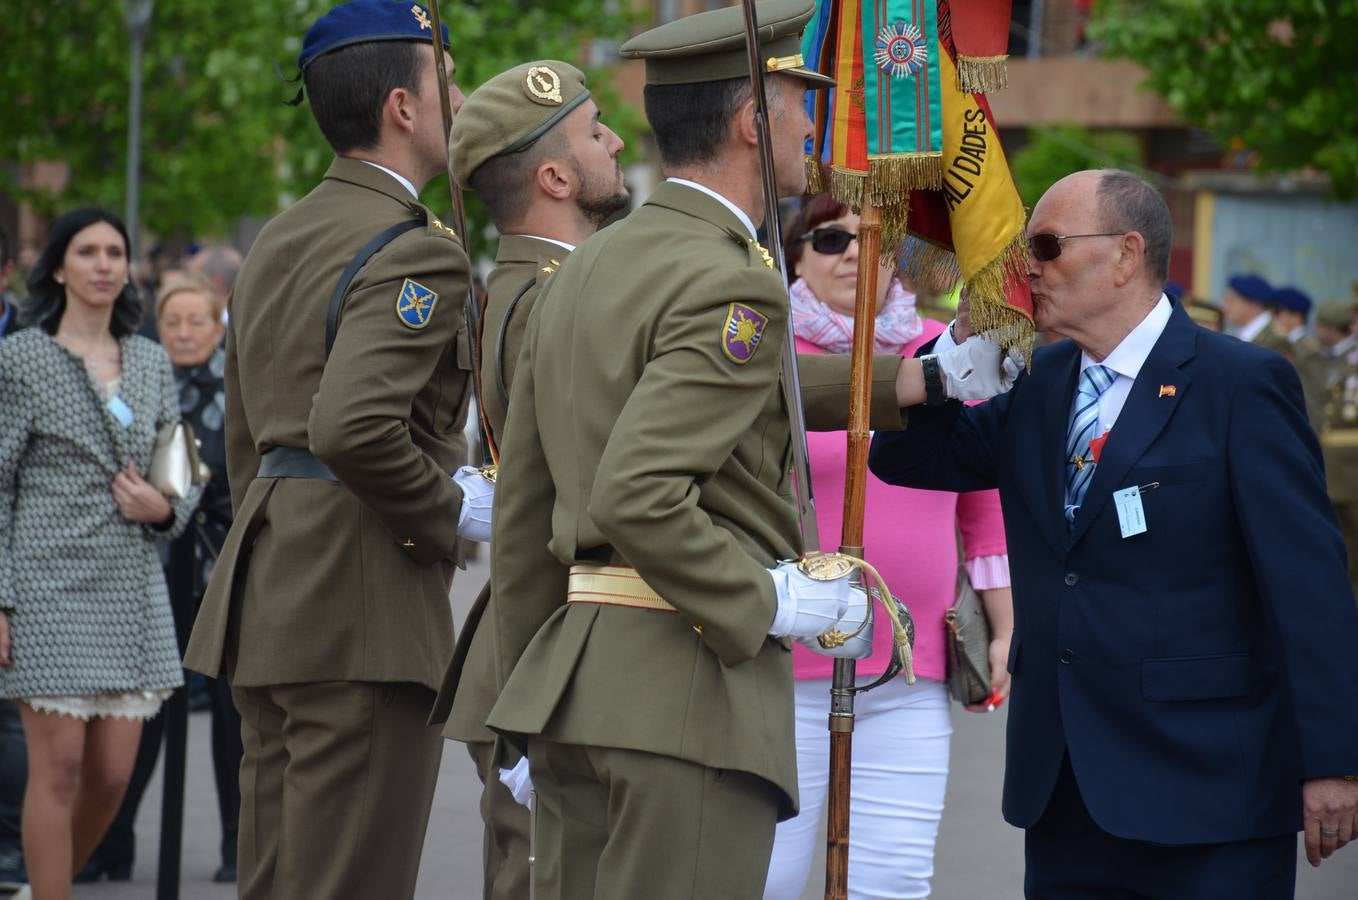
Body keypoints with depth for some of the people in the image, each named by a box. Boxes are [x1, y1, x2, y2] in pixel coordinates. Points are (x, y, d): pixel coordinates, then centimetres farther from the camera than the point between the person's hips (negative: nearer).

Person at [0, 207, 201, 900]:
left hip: (132, 587, 5)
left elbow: (188, 473, 19)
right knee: (58, 768, -6)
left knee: (112, 775, 6)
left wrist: (165, 508, -5)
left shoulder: (151, 362, 13)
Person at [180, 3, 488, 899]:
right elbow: (354, 429, -27)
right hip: (363, 610, -9)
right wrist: (451, 513, -11)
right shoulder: (419, 252, -13)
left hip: (270, 593, 9)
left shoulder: (278, 242, 17)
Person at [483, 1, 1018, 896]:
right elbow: (636, 497, -24)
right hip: (690, 688, -9)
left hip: (572, 678, 9)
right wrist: (769, 603, -15)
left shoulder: (581, 270, 14)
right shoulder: (730, 288, -14)